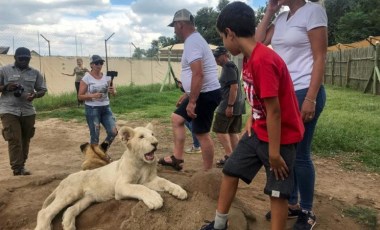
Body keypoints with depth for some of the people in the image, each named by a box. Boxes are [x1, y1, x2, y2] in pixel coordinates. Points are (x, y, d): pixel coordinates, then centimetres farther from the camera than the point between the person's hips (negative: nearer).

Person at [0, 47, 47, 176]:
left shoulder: (35, 73, 7)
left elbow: (43, 90, 8)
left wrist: (35, 95, -13)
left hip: (28, 111, 3)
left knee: (25, 140, 10)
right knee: (14, 140, -7)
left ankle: (21, 166, 24)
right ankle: (17, 170, -2)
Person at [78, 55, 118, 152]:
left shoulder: (106, 77, 4)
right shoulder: (86, 78, -8)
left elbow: (114, 93, 7)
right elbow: (80, 96, -6)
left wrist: (113, 91, -17)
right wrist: (92, 95, -23)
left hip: (106, 108, 4)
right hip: (92, 109, -4)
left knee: (113, 132, -2)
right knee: (95, 135, 2)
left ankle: (103, 148, 26)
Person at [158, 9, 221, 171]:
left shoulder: (191, 42, -17)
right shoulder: (195, 39, 17)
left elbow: (198, 74, -28)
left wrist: (192, 101, -25)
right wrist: (188, 95, 27)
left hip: (206, 94, -11)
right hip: (202, 93, 11)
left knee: (202, 133, -4)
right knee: (176, 118, 18)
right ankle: (177, 158, 23)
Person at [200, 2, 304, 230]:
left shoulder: (263, 60, -27)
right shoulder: (249, 58, 4)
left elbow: (274, 110, -26)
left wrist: (274, 152, -20)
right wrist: (252, 118, 3)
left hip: (280, 136, -9)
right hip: (258, 132, 9)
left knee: (277, 191, 4)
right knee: (231, 171, 13)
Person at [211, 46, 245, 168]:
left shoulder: (228, 67, -13)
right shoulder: (230, 66, 19)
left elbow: (234, 87, -21)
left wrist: (229, 106, -23)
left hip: (229, 105, -10)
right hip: (237, 106, 10)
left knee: (220, 130, -3)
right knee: (233, 131, 12)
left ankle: (229, 155, -2)